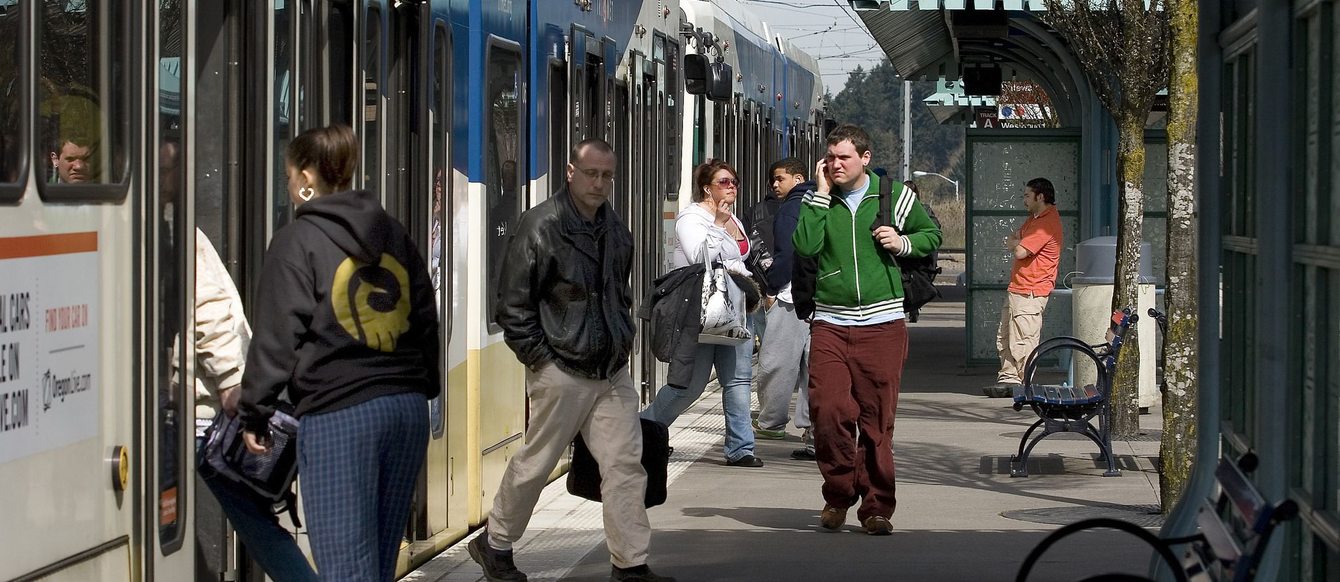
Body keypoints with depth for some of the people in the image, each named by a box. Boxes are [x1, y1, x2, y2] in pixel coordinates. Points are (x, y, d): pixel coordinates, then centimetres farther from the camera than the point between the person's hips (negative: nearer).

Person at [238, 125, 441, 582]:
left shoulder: (297, 240, -4)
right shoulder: (394, 235, 15)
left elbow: (278, 335, -7)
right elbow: (425, 321, 18)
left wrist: (254, 413, 1)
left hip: (337, 414, -7)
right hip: (407, 408, 7)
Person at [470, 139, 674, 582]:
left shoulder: (615, 230, 12)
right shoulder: (540, 226, -11)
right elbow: (513, 304, -10)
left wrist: (623, 341, 16)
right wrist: (538, 357, -11)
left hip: (612, 371, 6)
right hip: (561, 372, -6)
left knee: (625, 465, 0)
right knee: (535, 464, 5)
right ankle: (494, 545, 25)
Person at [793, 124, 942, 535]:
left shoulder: (894, 196, 7)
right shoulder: (818, 200, 8)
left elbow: (932, 234, 19)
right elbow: (804, 246, -10)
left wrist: (903, 243, -1)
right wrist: (821, 193, -9)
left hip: (882, 325, -1)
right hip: (830, 325, 1)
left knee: (877, 420, 0)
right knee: (828, 412, -11)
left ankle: (876, 507, 10)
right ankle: (838, 495, 9)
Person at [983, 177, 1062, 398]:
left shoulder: (1047, 223, -16)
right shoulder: (1034, 218, 17)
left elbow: (1020, 251, -21)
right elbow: (1012, 240, 22)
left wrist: (1015, 243, 1)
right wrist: (1016, 242, -1)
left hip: (1030, 292, -11)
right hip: (1016, 289, 11)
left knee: (1022, 342, -8)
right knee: (1005, 338, 12)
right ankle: (1008, 379, 15)